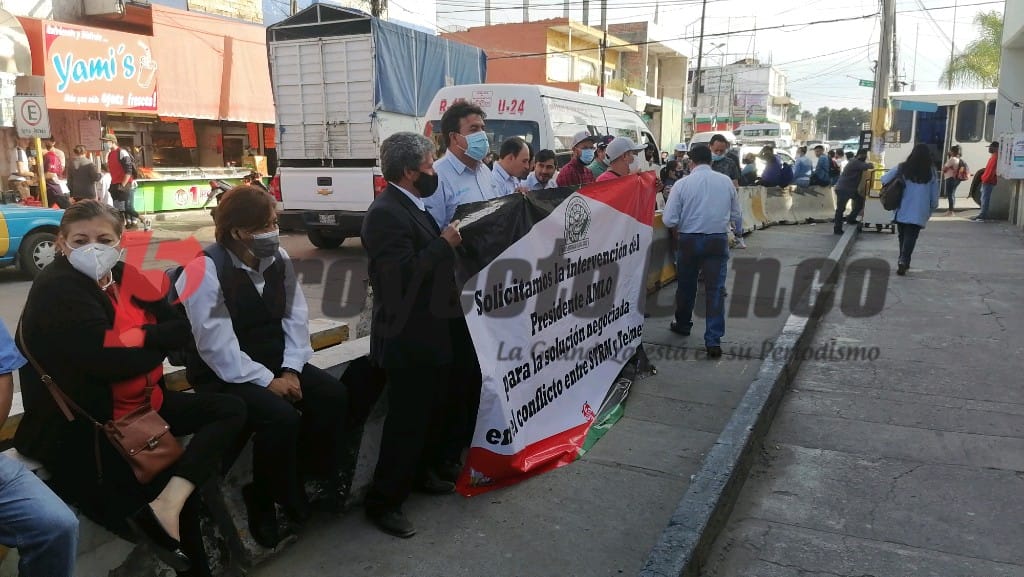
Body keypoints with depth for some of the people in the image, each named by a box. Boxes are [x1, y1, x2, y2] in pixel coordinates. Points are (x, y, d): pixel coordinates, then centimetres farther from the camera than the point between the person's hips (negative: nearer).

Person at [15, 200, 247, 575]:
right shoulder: (56, 290, -17)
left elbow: (182, 328, -1)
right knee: (171, 482, -14)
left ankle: (167, 503, -18)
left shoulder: (122, 276, 4)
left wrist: (133, 337, -16)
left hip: (141, 402, 8)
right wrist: (152, 338, -12)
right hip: (86, 425, -8)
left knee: (229, 410, -3)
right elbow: (111, 357, -29)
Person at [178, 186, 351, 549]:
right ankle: (266, 502, -4)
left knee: (332, 394, -13)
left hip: (274, 362, 7)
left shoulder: (278, 259, 1)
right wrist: (267, 381, -22)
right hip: (223, 376, -6)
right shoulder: (205, 271, -20)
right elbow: (217, 347, -23)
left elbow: (295, 316, -1)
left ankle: (320, 479, 6)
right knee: (281, 417, -29)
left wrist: (291, 370, -13)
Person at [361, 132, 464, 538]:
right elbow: (405, 274, -28)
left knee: (436, 409, 22)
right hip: (409, 338, -10)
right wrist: (444, 244, -21)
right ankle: (383, 502, 15)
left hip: (430, 331, 10)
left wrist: (447, 240, 5)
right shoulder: (386, 214, -21)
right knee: (407, 420, 0)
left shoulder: (410, 206, 10)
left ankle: (421, 473, 41)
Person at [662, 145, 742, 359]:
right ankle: (713, 341, -3)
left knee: (686, 285, 18)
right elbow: (736, 214, 9)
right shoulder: (726, 181, -1)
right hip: (718, 241, 1)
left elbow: (669, 220, -10)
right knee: (715, 289, 2)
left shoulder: (682, 184, -8)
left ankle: (683, 325, 38)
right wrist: (738, 231, 29)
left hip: (688, 240, 0)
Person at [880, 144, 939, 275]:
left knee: (903, 236, 14)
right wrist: (933, 207, 20)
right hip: (919, 212, -1)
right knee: (911, 236, -4)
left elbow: (884, 180, -2)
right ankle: (903, 260, -22)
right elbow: (934, 194, 5)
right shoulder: (930, 172, 0)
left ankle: (903, 261, 21)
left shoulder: (902, 168, -1)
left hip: (902, 210, 2)